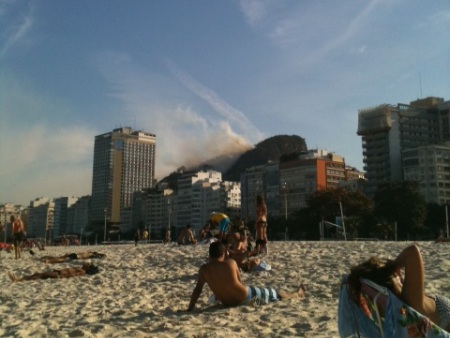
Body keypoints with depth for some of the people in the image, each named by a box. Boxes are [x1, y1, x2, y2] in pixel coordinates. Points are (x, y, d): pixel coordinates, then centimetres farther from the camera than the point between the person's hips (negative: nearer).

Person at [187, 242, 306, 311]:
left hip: (228, 303, 3)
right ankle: (298, 294, 44)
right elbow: (239, 281, 1)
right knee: (272, 293, 21)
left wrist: (190, 308, -2)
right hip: (245, 297, -3)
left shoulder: (204, 269, -10)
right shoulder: (231, 263, -12)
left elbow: (198, 289, -9)